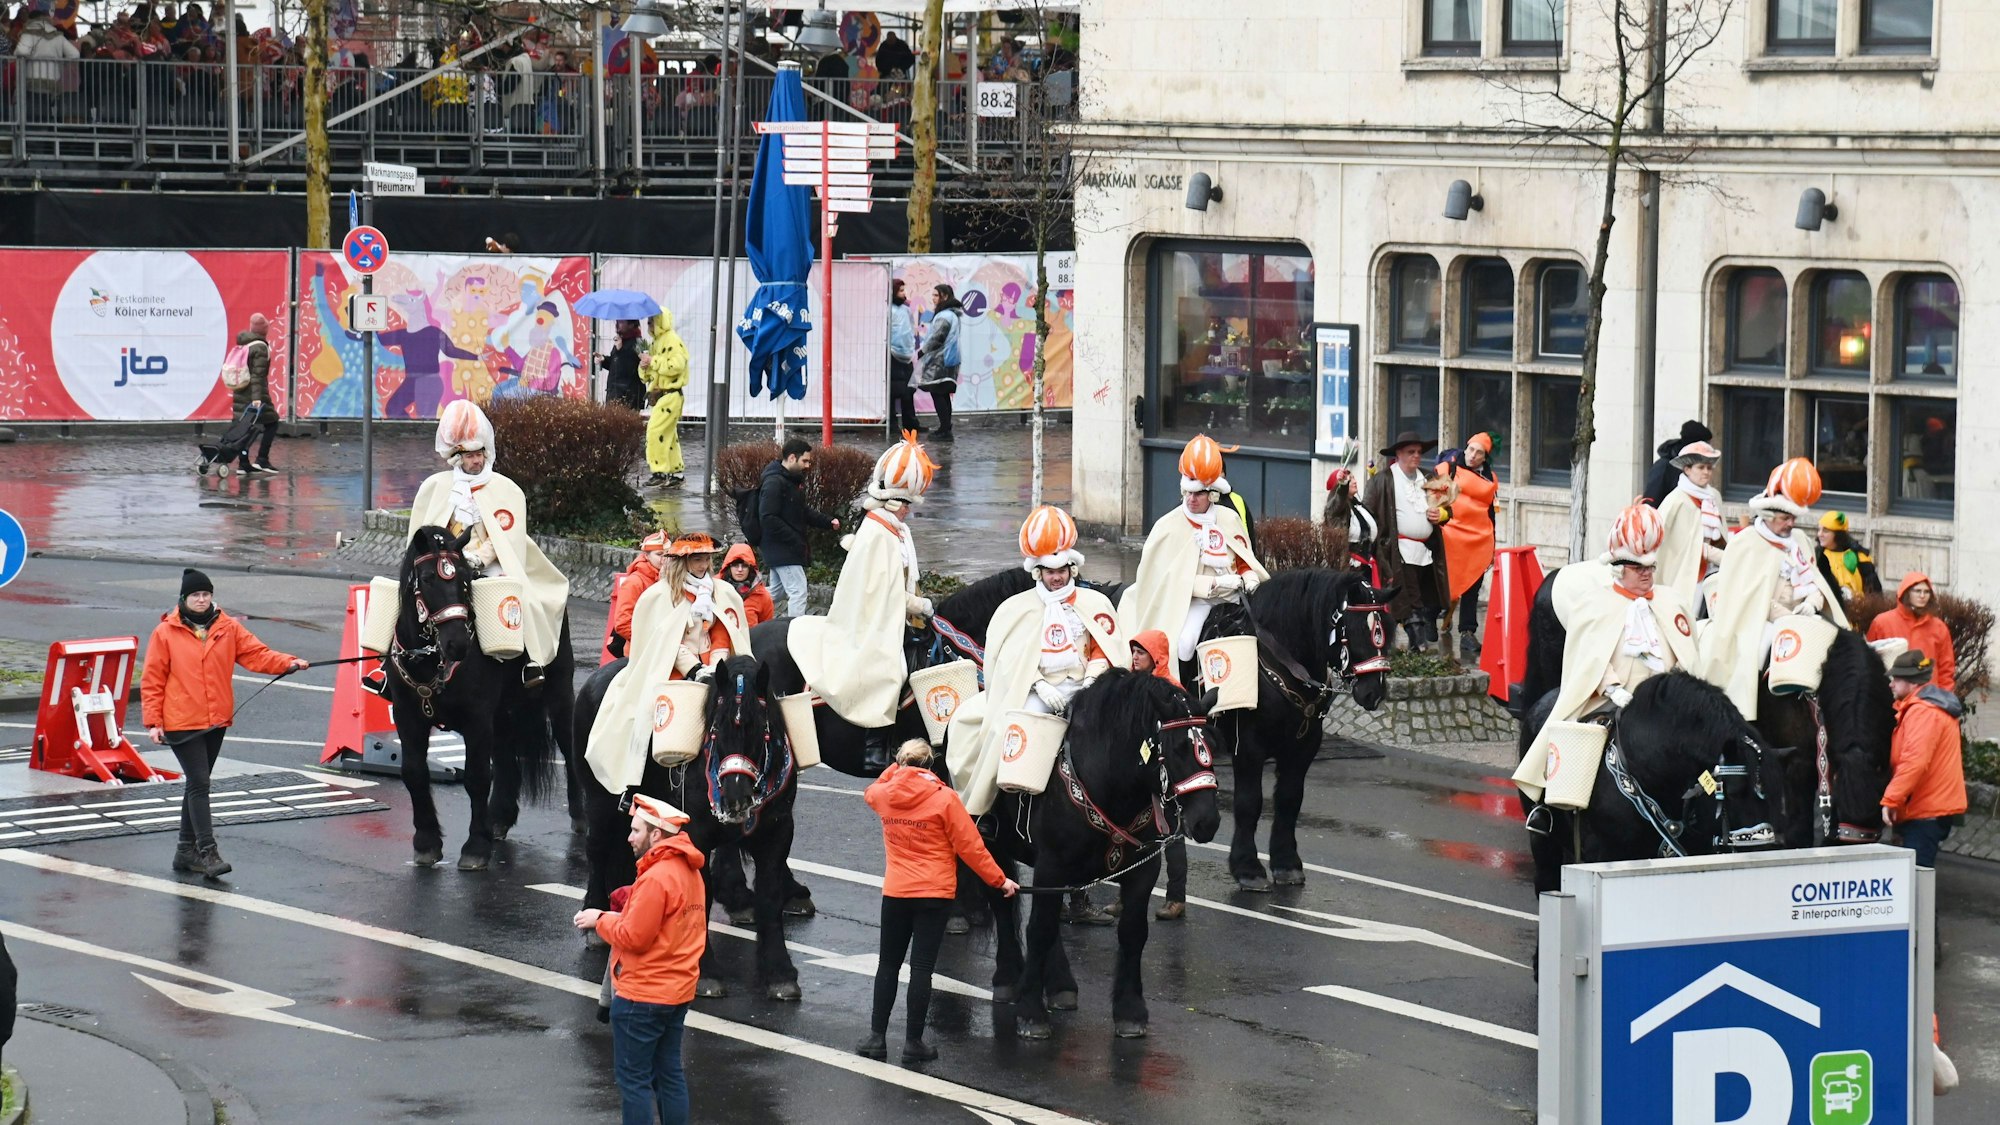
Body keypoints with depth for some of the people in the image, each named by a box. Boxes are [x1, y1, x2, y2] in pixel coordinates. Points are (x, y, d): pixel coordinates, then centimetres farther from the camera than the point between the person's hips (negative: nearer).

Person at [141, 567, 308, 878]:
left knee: (198, 783, 14)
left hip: (216, 721, 5)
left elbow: (255, 653, -2)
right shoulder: (165, 633, -4)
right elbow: (152, 680, -2)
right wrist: (153, 721, -7)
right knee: (199, 783, -12)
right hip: (181, 724, -5)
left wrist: (288, 663, -19)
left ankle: (187, 850, 23)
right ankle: (207, 852, -14)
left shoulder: (227, 628, 6)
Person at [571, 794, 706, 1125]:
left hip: (642, 996, -9)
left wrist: (600, 920, -5)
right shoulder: (689, 871, 9)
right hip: (678, 992, 9)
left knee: (634, 1079, -1)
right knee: (669, 1074, 14)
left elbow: (634, 937, -21)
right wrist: (612, 918, 5)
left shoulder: (657, 878, -22)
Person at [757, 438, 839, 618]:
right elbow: (768, 518, -24)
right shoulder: (774, 482, -18)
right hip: (783, 549, -10)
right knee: (798, 591, -12)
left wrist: (828, 522, 7)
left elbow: (803, 512, 23)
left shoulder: (793, 480, 14)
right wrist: (795, 540, -23)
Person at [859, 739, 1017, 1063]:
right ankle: (913, 1041, 0)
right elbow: (970, 846, -8)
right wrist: (1000, 880, 0)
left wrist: (899, 768, 25)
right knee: (921, 967, -1)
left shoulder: (884, 795, 0)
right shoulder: (944, 798, -10)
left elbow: (872, 791, 29)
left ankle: (877, 1036, 13)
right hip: (934, 894, -3)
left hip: (895, 893, 3)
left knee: (888, 964, 14)